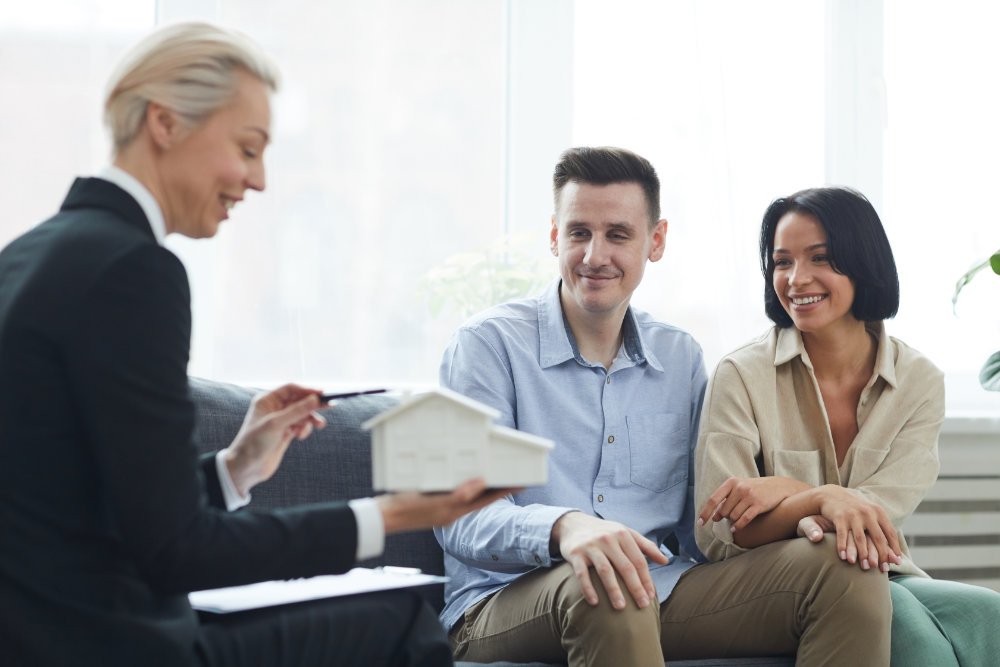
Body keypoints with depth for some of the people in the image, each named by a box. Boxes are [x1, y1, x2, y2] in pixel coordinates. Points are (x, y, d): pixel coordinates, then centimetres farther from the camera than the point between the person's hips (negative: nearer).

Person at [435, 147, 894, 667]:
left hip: (658, 596, 5)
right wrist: (564, 526, -35)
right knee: (602, 587, -41)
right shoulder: (488, 344, 0)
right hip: (510, 600, -5)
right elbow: (461, 520, -13)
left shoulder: (681, 358, 16)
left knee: (845, 570, -16)